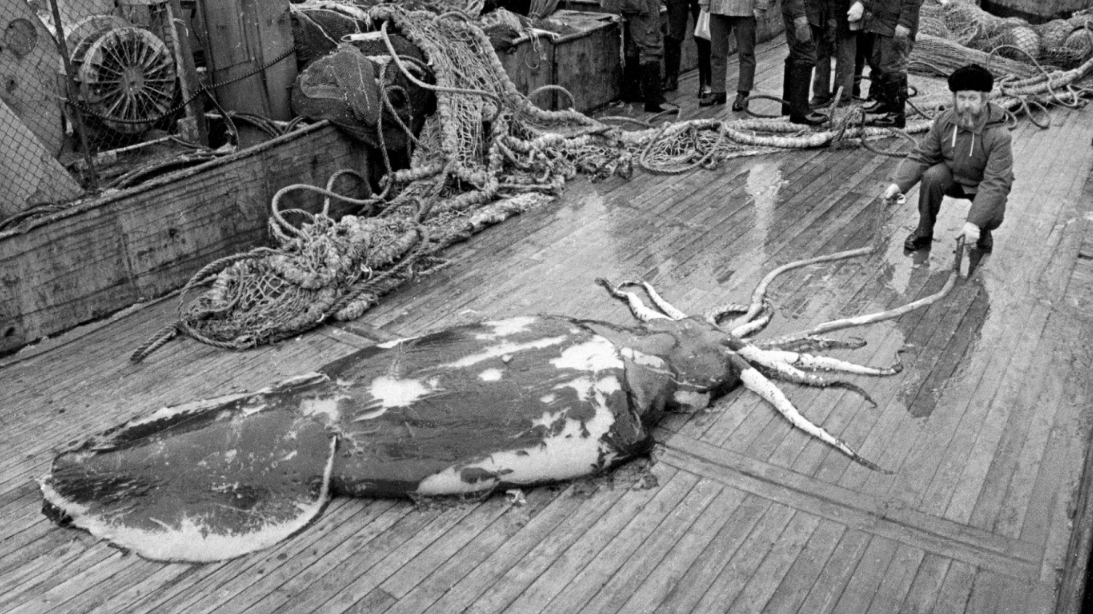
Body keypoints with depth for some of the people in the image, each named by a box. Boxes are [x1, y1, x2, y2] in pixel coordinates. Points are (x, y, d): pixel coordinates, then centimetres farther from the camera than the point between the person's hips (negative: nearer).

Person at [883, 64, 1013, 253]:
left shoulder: (999, 135, -30)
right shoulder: (944, 121, -17)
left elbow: (995, 183, -34)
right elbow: (922, 156, -11)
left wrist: (975, 222, -43)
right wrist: (899, 184, -29)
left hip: (984, 186, -3)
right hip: (953, 176, 3)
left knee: (992, 216, -32)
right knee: (932, 176, -28)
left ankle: (982, 232, 8)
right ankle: (924, 232, -9)